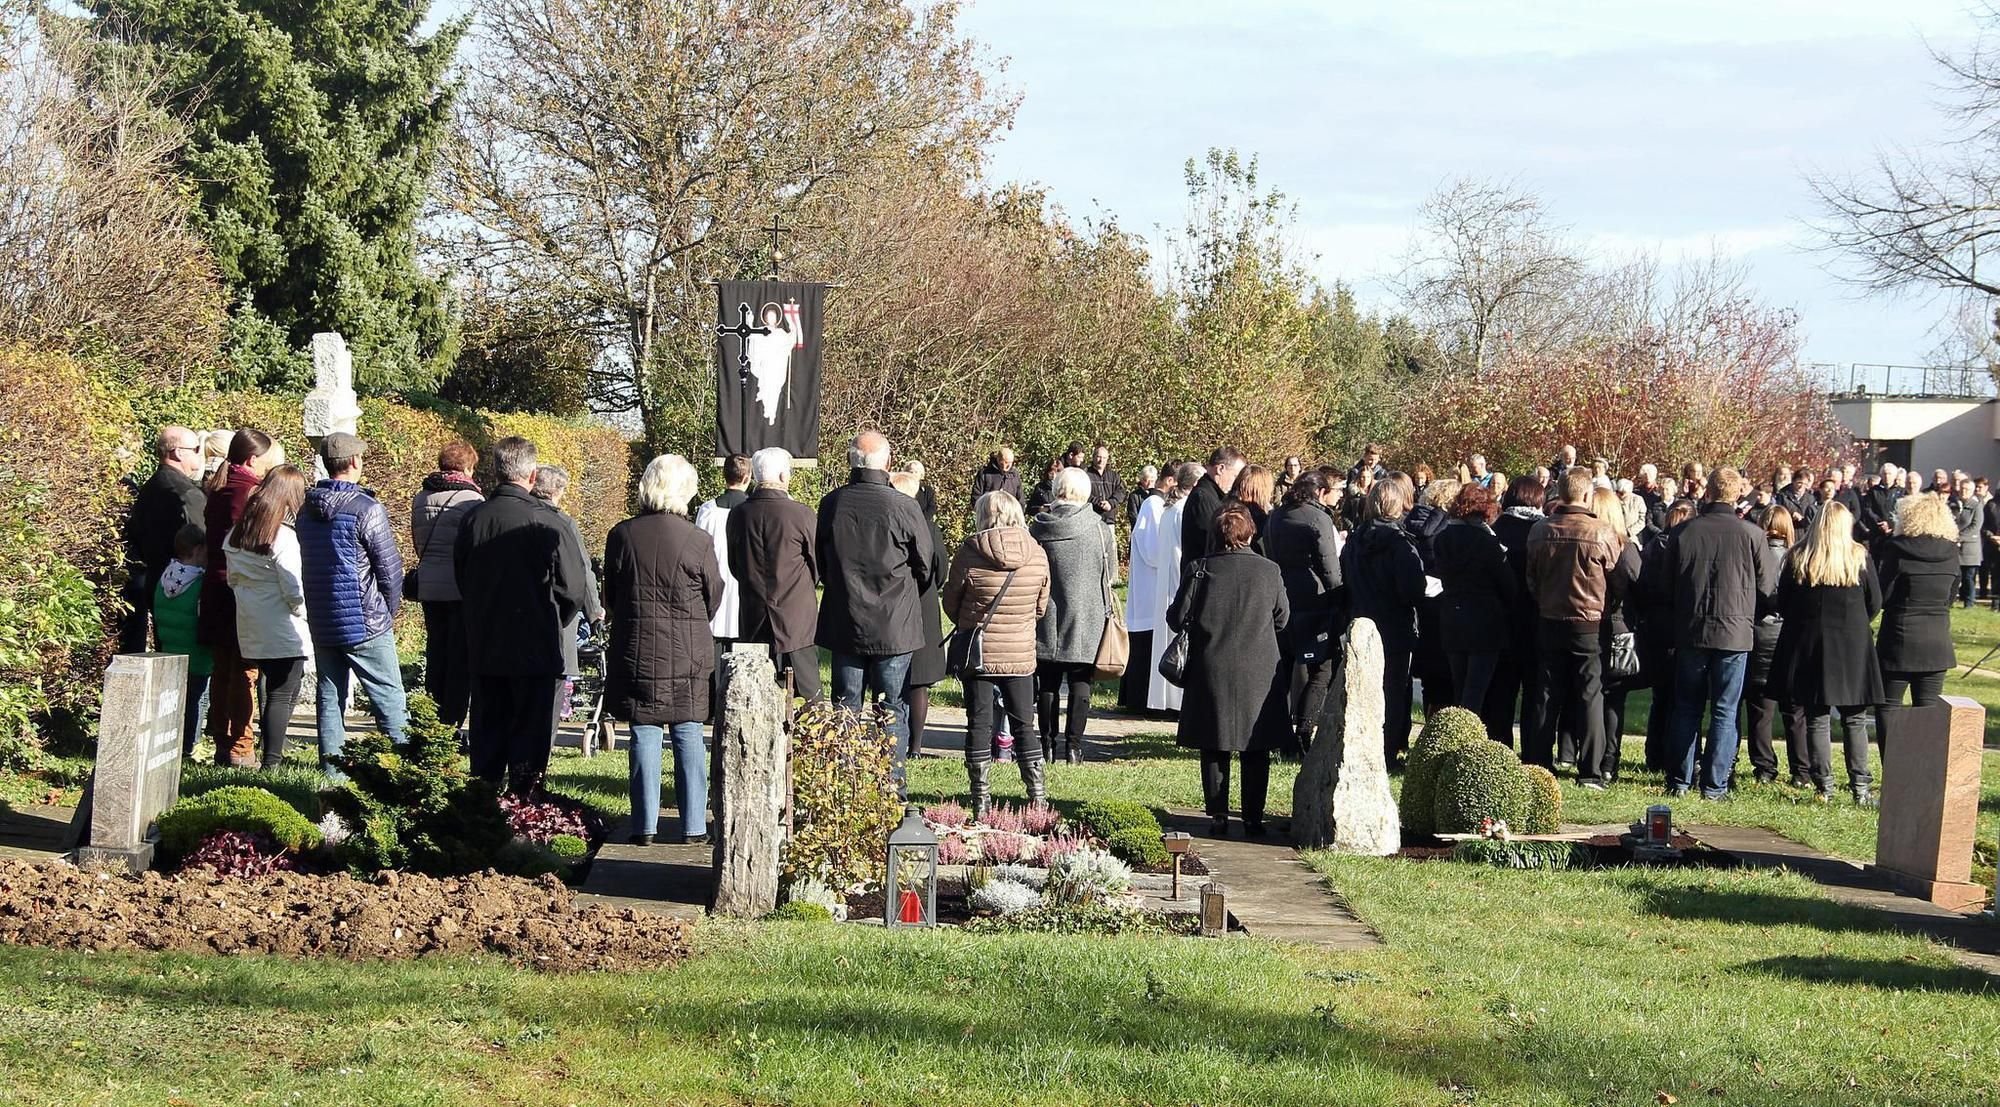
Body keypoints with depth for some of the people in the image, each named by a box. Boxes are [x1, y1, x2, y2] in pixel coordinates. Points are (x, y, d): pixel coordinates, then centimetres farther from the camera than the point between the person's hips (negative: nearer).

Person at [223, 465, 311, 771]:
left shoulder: (236, 534, 6)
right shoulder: (283, 537, -17)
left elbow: (233, 579, 14)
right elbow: (295, 589, -18)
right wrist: (305, 614, -2)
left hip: (250, 631, 7)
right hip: (283, 631, -7)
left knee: (269, 687, 18)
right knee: (282, 696, -2)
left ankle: (272, 752, 19)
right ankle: (272, 762, -5)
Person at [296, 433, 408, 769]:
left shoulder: (306, 508, 6)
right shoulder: (366, 509, -15)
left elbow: (303, 564, 13)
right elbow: (389, 568, -12)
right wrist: (391, 610, 5)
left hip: (321, 623, 6)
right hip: (365, 622, -6)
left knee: (329, 696, 12)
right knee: (389, 697, -2)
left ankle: (330, 762, 11)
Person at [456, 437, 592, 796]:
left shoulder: (472, 520, -2)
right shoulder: (545, 521, -15)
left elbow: (461, 580, 10)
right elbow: (573, 587, -11)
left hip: (483, 648, 5)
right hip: (536, 648, -5)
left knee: (486, 736, 14)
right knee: (530, 737, 3)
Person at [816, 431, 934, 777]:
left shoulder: (831, 503, -5)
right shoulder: (903, 507, -15)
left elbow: (820, 562, 7)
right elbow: (925, 566, -2)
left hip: (843, 625, 3)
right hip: (894, 626, -3)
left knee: (845, 709, 11)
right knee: (892, 711, 5)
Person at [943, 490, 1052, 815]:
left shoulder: (970, 551, -12)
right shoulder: (1037, 554, -5)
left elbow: (951, 602, -2)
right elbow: (1041, 607, 5)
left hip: (978, 652, -2)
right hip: (1020, 652, 2)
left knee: (979, 724, 6)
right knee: (1024, 724, 13)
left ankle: (981, 800, 7)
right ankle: (1038, 796, 12)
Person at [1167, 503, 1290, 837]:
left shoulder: (1200, 570, -7)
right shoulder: (1270, 572, -4)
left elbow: (1178, 618, -3)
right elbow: (1282, 619, 7)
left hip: (1212, 670, 0)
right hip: (1259, 672, 0)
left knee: (1215, 749, 8)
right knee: (1256, 751, 9)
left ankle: (1218, 817, 7)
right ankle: (1253, 818, 10)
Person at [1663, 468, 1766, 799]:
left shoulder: (1683, 532, -3)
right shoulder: (1751, 535, -8)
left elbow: (1668, 584, 6)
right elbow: (1763, 584, 2)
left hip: (1690, 631, 2)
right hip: (1735, 631, -2)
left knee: (1686, 708, 12)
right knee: (1725, 711, 4)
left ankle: (1680, 780, 13)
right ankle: (1714, 784, 3)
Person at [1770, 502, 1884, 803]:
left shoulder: (1798, 558, -2)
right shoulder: (1860, 557, -3)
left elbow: (1783, 603, 1)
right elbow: (1875, 603, 1)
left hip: (1808, 644, 0)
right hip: (1851, 644, 0)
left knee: (1817, 719, 5)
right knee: (1854, 720, 6)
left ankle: (1824, 785, 2)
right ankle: (1860, 785, 2)